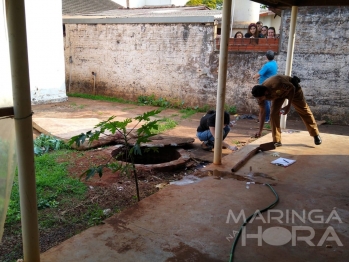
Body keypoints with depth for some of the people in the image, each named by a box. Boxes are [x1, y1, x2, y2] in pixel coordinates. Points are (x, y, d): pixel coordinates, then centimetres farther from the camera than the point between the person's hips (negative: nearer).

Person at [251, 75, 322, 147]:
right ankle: (277, 141, -6)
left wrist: (289, 106, -28)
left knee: (303, 110, 7)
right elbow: (262, 112, -16)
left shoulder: (276, 85, -45)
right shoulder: (260, 94, -26)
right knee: (273, 113, -14)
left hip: (291, 89, -4)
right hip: (279, 94, 4)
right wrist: (260, 131, -19)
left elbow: (292, 88, -26)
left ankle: (316, 135, 24)